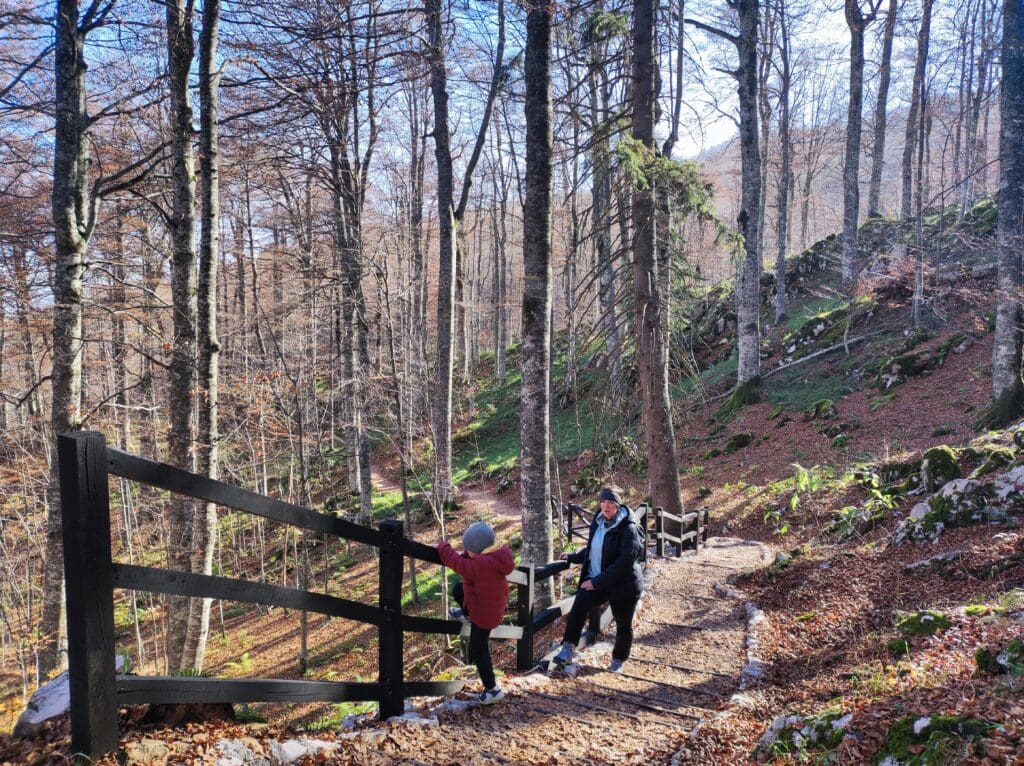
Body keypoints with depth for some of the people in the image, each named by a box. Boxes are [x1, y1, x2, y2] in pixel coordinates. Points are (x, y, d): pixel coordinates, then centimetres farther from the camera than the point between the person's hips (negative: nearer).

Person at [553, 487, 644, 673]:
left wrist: (598, 581, -25)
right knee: (579, 604, -23)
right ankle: (567, 650, -22)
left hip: (623, 585, -4)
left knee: (623, 625, 12)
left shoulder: (628, 529, -18)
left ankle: (618, 660, 35)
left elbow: (625, 562, -24)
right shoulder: (598, 522, 4)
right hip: (596, 580, 4)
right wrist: (573, 557, 14)